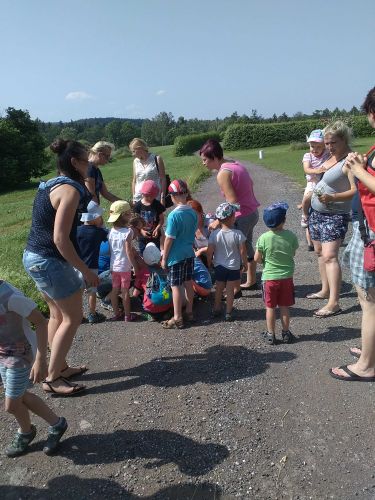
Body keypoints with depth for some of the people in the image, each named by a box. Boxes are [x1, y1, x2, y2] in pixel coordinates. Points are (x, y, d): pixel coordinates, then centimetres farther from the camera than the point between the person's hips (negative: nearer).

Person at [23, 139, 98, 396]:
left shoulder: (52, 184, 11)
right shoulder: (69, 189, -18)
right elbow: (60, 239, -24)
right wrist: (85, 270, -18)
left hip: (35, 257, 10)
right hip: (49, 261, -10)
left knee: (58, 314, 19)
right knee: (73, 317, 3)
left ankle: (60, 367, 32)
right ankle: (52, 379, 11)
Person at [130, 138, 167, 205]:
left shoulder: (157, 159, -2)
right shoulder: (136, 161, 9)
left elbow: (163, 179, -2)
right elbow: (134, 181, 14)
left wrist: (162, 198, -8)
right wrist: (134, 199, 11)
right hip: (139, 199, 3)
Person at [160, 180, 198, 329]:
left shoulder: (174, 215, -20)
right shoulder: (193, 212, 0)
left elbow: (169, 239, -17)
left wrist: (164, 258, -7)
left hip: (176, 256, -7)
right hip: (189, 254, 7)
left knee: (176, 286, 2)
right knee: (188, 282, 17)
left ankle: (177, 319, 10)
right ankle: (189, 312, 29)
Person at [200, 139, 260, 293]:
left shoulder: (223, 174, -19)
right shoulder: (236, 164, 8)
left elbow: (233, 203, -25)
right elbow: (250, 184, 13)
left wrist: (219, 221, -18)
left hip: (242, 217, -9)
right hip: (253, 213, 9)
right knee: (247, 247, 22)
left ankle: (235, 289, 14)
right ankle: (251, 282, 37)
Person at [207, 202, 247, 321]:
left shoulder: (214, 234, -13)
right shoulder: (238, 234, -18)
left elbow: (209, 251, -9)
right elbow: (242, 251, -12)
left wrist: (209, 263, 8)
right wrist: (245, 263, 4)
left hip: (219, 266, 2)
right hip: (233, 267, -2)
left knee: (219, 289, 18)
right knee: (230, 290, 9)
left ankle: (216, 309, 31)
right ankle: (228, 313, 16)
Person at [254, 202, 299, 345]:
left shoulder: (264, 238, -15)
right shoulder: (291, 236, -10)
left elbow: (257, 258, -7)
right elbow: (293, 254, 4)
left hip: (269, 277, -1)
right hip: (287, 277, 2)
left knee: (270, 307, 10)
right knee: (284, 307, 14)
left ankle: (270, 334, 19)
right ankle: (285, 333, 26)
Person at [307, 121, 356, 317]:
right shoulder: (331, 156, 10)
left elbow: (356, 190, -22)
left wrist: (332, 197, -32)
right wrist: (310, 199, 16)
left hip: (334, 215, -9)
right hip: (316, 212, 9)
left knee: (329, 256, -16)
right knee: (319, 251, 14)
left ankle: (333, 303, -16)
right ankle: (325, 290, 27)